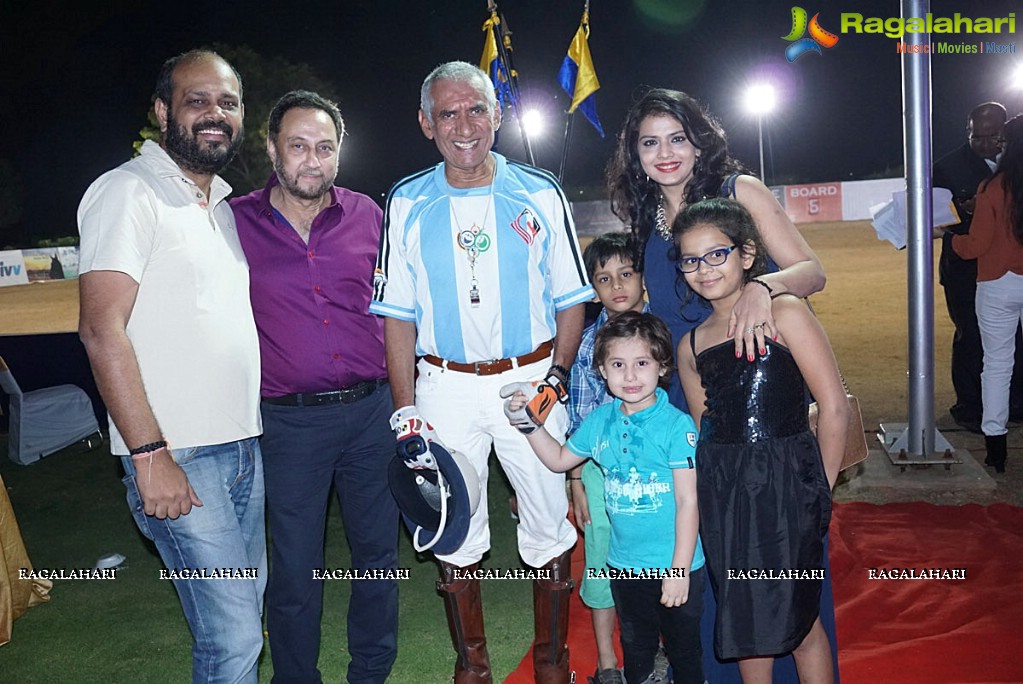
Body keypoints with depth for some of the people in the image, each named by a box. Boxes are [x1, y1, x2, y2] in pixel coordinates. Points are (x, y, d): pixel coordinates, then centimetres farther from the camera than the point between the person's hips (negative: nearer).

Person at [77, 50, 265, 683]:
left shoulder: (226, 207, 17)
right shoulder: (128, 192, -8)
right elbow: (102, 328, -16)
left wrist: (257, 428, 15)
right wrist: (150, 455, -20)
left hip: (244, 446, 8)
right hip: (178, 454, -8)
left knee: (245, 614, 16)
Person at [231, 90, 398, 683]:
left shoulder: (367, 214, 5)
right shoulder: (235, 222, -2)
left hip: (372, 411, 3)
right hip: (289, 422, -2)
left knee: (378, 554, 14)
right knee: (295, 574, 8)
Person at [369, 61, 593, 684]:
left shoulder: (540, 194, 1)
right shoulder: (407, 204, 2)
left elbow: (570, 299, 5)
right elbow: (398, 313, 4)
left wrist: (557, 375, -9)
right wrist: (405, 409, -3)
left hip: (531, 380, 0)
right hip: (445, 386, 1)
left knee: (549, 529, 6)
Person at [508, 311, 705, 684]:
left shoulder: (676, 425, -17)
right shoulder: (600, 420, -2)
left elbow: (688, 502, -16)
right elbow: (559, 459, 15)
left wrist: (679, 570, -17)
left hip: (674, 567, -5)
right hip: (624, 564, 5)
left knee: (683, 646, 14)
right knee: (635, 643, 25)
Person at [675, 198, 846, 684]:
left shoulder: (783, 313, -6)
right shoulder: (691, 346, 9)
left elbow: (834, 408, -8)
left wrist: (818, 488, -5)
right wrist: (723, 483, 4)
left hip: (786, 484, -4)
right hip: (722, 494, 5)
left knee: (798, 618, 5)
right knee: (742, 615, 14)